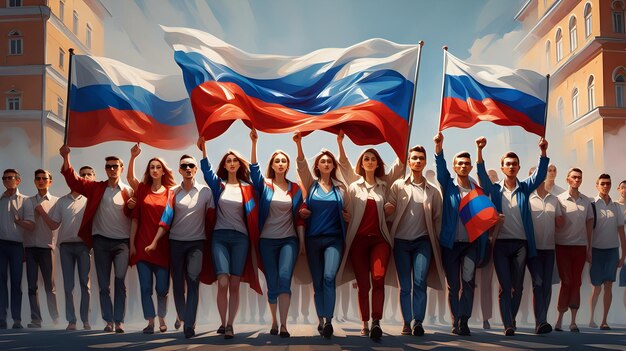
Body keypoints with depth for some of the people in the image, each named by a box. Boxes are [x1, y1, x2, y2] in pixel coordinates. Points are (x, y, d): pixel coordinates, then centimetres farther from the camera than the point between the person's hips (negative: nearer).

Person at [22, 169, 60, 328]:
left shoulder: (55, 201, 7)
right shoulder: (29, 202, 12)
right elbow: (29, 225, 5)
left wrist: (42, 212, -8)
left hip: (46, 246, -2)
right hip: (30, 246, 2)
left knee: (49, 285, -1)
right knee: (32, 285, 0)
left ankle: (55, 319, 6)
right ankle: (35, 319, 3)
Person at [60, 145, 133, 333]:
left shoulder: (128, 191, 4)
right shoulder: (96, 188, 8)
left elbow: (133, 215, 0)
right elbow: (73, 180, -1)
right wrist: (66, 157, -13)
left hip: (122, 241, -2)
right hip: (101, 241, 2)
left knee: (120, 279, -15)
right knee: (103, 284, 6)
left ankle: (119, 321, -8)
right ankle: (109, 321, 14)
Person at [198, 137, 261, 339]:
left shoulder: (247, 187, 10)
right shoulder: (218, 184, 5)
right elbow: (206, 170, -7)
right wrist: (203, 150, -20)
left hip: (241, 238, 1)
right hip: (220, 237, 0)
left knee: (234, 285, 0)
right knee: (223, 282, -12)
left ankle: (230, 325, 6)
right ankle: (223, 323, 3)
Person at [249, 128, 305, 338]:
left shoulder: (295, 189, 6)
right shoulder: (264, 185, 3)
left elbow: (299, 217, 7)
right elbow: (254, 168, -15)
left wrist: (302, 242, 3)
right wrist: (254, 143, -26)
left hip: (289, 240, 0)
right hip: (267, 241, 0)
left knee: (285, 278, -19)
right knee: (272, 284, 4)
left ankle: (283, 325, -18)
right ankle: (274, 322, 22)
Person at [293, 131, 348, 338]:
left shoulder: (340, 187, 8)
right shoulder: (311, 184, 6)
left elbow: (345, 211, 18)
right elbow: (301, 166, -10)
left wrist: (348, 217, -6)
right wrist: (299, 144, -25)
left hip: (334, 238, -1)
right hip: (313, 239, 1)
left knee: (329, 277, -19)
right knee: (317, 282, 6)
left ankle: (328, 321, -14)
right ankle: (321, 320, 19)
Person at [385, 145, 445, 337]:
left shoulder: (433, 190, 7)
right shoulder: (398, 185, 5)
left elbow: (437, 218, 10)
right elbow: (387, 210, 0)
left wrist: (438, 242, 1)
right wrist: (387, 209, -23)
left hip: (422, 241, 0)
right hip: (401, 241, 0)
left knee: (420, 282, -12)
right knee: (405, 286, 3)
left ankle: (418, 322, -6)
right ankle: (407, 323, 10)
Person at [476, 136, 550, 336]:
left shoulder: (525, 188, 10)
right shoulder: (495, 190, 6)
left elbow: (540, 174, -2)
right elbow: (482, 174, -7)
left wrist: (543, 151, -18)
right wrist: (479, 150, -22)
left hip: (521, 243, 1)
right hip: (500, 243, -1)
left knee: (517, 286, 4)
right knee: (505, 287, -3)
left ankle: (510, 321, 18)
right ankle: (508, 326, -2)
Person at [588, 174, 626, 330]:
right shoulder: (592, 205, -2)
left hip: (612, 250, 2)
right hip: (596, 249, -2)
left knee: (608, 286, 0)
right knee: (597, 286, 1)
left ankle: (604, 321, 6)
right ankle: (591, 316, 20)